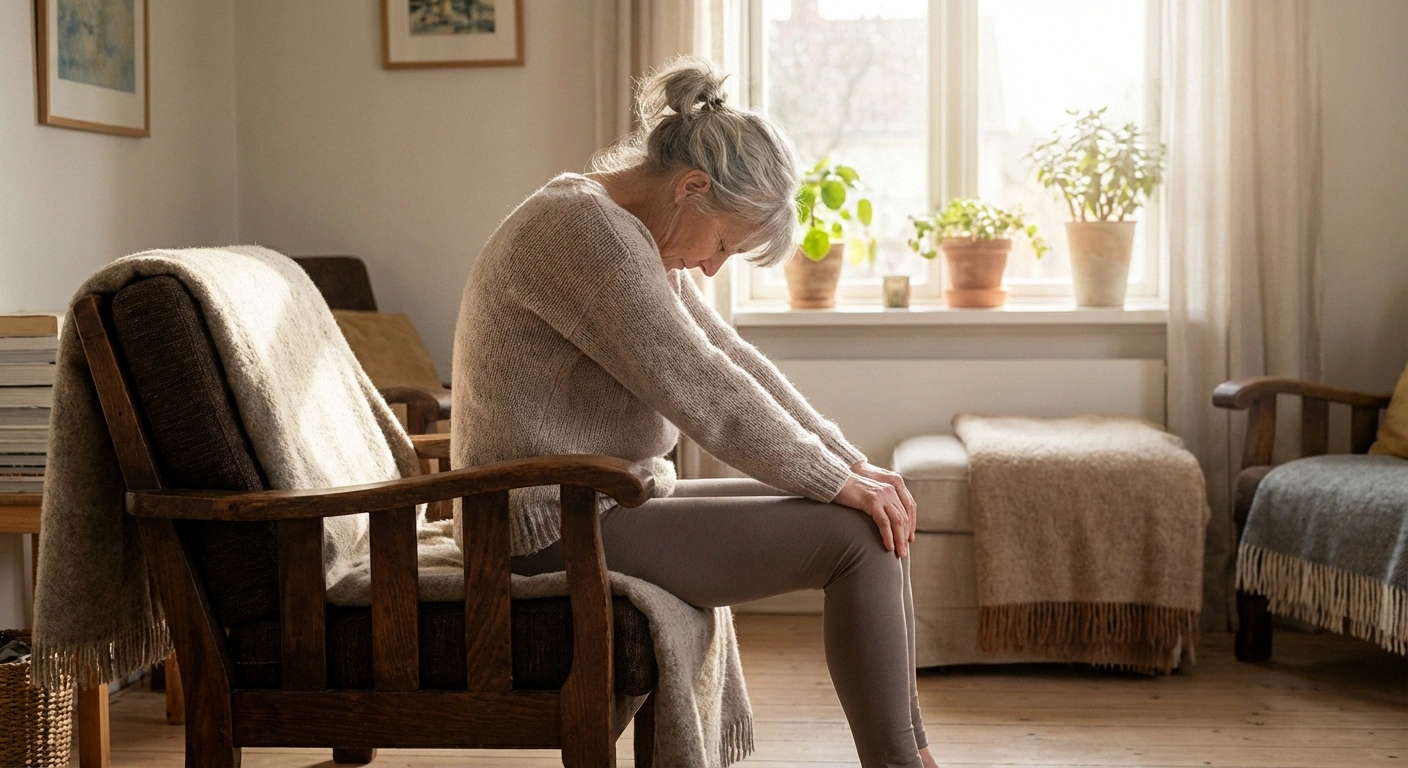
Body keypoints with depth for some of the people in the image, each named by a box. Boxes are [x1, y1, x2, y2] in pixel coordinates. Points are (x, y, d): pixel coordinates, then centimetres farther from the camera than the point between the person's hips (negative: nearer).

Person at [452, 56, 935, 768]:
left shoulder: (635, 236, 14)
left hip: (611, 503, 11)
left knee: (878, 514, 7)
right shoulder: (583, 229, -19)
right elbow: (702, 390, -22)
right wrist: (837, 481, -14)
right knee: (857, 536, -14)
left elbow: (734, 360, 12)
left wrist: (851, 464, 3)